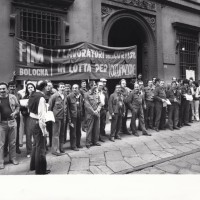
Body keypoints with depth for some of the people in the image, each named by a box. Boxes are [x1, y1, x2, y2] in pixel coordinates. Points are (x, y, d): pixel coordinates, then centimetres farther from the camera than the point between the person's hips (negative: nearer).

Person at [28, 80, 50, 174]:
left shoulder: (33, 95, 5)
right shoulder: (41, 98, -21)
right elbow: (41, 115, -22)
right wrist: (44, 129, -19)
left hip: (32, 121, 9)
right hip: (38, 123, -9)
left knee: (35, 144, 24)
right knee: (40, 147, 5)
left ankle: (33, 165, 40)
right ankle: (40, 169, 19)